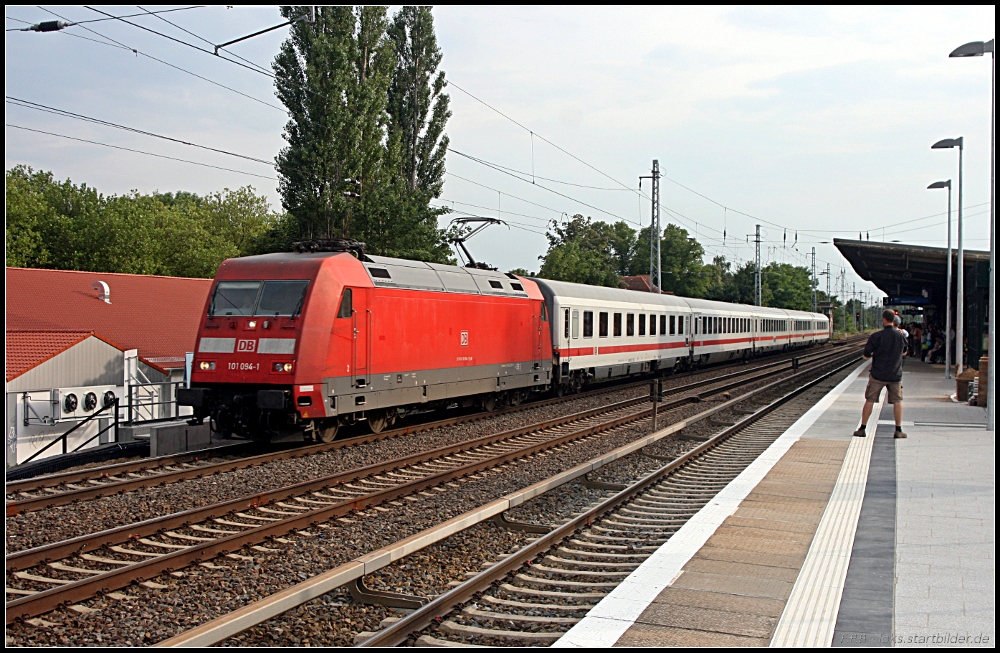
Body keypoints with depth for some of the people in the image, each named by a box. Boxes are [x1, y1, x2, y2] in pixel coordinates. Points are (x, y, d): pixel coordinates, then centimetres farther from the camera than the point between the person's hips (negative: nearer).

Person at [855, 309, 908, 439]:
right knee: (897, 401, 11)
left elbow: (866, 356, -8)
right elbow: (904, 352, 17)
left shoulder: (876, 336, -13)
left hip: (877, 374, -2)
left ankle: (862, 428, 9)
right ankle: (899, 430, 9)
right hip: (895, 374, 2)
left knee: (870, 400, 6)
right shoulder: (901, 336, -3)